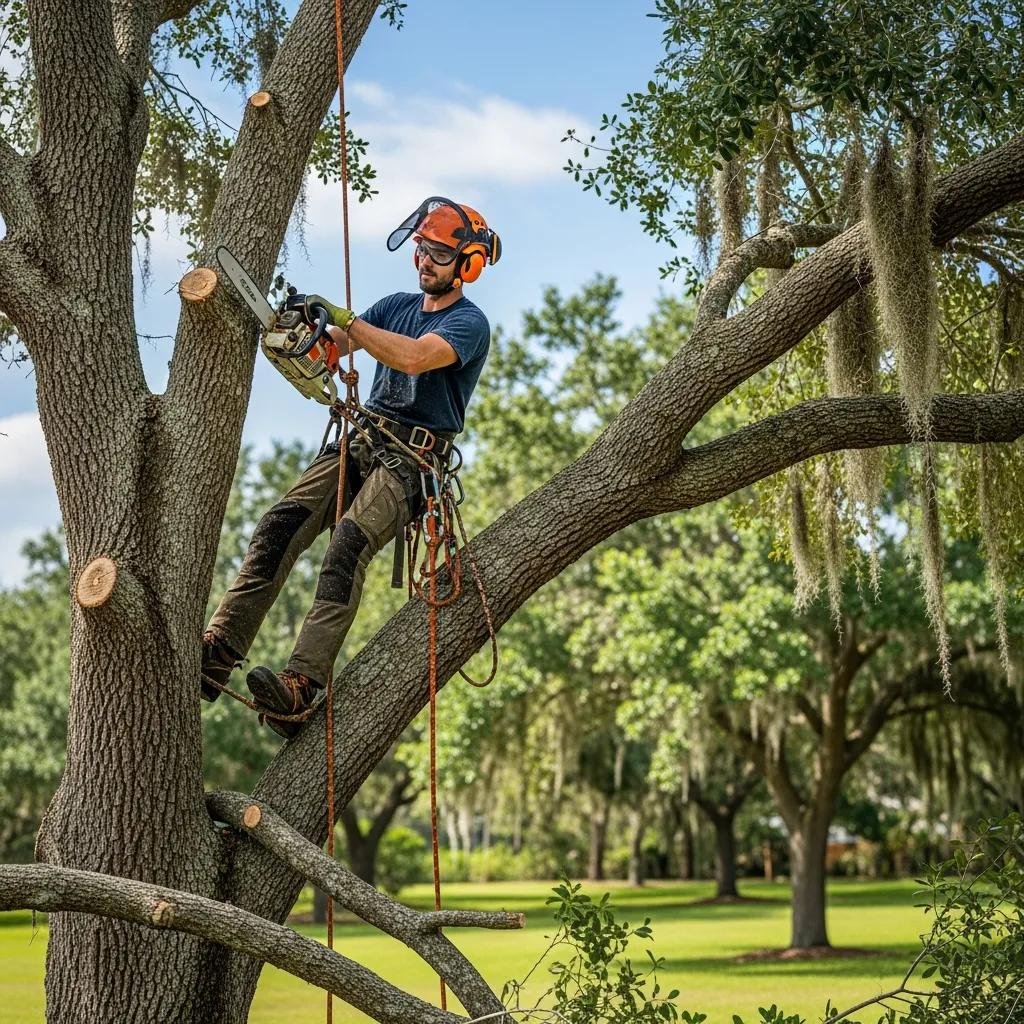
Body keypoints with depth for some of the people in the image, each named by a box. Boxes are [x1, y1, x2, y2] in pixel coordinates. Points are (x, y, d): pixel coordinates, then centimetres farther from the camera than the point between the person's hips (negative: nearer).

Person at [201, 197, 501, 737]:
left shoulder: (470, 323, -4)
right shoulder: (398, 304, 19)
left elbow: (414, 356, -24)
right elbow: (332, 342, 8)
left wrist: (340, 316, -25)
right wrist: (300, 325, -14)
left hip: (410, 461, -6)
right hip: (359, 442, 7)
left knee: (349, 543, -30)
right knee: (281, 525, -16)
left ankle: (303, 684, -42)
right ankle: (219, 651, -25)